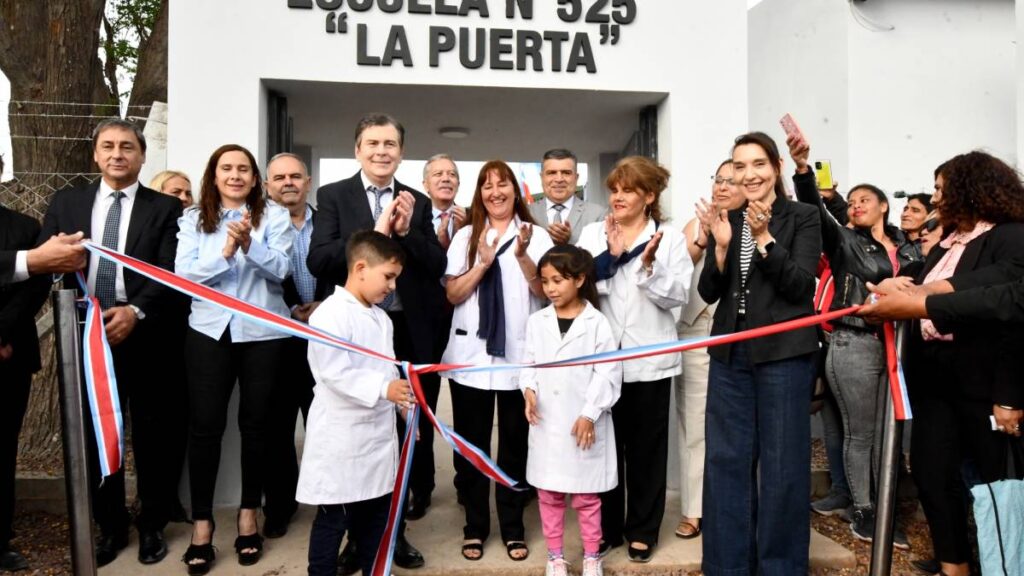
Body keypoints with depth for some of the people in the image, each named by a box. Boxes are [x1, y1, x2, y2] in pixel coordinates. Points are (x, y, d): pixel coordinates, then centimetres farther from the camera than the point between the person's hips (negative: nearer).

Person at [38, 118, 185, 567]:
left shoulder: (165, 208, 3)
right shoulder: (66, 203, 11)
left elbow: (171, 274, -6)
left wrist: (136, 311, -19)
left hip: (144, 338, -2)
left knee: (151, 437, 7)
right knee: (96, 436, 11)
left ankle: (152, 525, 25)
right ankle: (110, 526, 28)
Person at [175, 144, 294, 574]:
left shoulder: (274, 216, 2)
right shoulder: (194, 219, 7)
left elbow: (281, 269, -8)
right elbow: (182, 274, -3)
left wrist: (249, 245, -25)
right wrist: (224, 253, -18)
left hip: (264, 332, -1)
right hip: (210, 331, 1)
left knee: (256, 423, 8)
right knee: (205, 425, 0)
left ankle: (249, 515, 23)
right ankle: (202, 524, 12)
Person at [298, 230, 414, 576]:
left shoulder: (381, 317, 11)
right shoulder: (330, 314, -17)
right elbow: (334, 372, -27)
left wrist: (406, 404, 14)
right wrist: (383, 389, -32)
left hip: (379, 434, 8)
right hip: (341, 438, -8)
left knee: (376, 514, 18)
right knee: (333, 519, 4)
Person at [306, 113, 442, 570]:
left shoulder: (416, 203, 7)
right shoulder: (334, 196, 0)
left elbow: (437, 267, 0)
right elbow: (318, 261, -12)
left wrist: (406, 231, -15)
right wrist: (375, 231, -19)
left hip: (407, 332, 2)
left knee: (399, 435, 12)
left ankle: (393, 530, 29)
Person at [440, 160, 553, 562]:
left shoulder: (536, 235, 2)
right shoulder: (465, 236, 5)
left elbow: (547, 292, -4)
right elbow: (452, 294, 0)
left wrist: (522, 256, -19)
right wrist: (484, 263, -14)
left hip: (519, 355, -1)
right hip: (471, 355, 1)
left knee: (514, 443, 9)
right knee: (471, 445, 10)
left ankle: (513, 528, 25)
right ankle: (475, 526, 25)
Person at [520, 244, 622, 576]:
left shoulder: (597, 323, -7)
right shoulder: (536, 322, 3)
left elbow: (608, 373, -8)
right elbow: (529, 363, 8)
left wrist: (590, 413, -13)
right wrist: (529, 390, -12)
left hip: (583, 422, -3)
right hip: (546, 422, 3)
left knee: (586, 495, 9)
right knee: (548, 494, 12)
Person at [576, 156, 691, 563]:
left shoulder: (670, 237, 1)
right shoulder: (592, 234, 6)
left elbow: (677, 296, -7)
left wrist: (649, 265, -21)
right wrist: (610, 255, -15)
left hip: (648, 360, -1)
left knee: (645, 448, 10)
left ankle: (642, 530, 25)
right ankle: (605, 526, 26)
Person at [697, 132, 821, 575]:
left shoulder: (802, 217, -1)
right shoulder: (726, 221, 10)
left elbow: (801, 286, -10)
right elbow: (709, 293, 5)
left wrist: (764, 238, -18)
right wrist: (722, 246, -10)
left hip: (783, 354, -4)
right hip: (730, 355, 4)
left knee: (782, 463, 4)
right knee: (726, 461, 9)